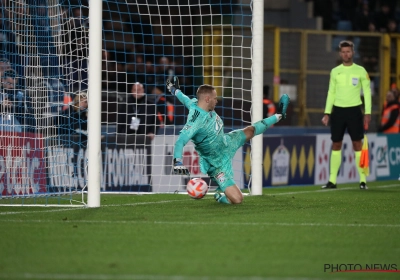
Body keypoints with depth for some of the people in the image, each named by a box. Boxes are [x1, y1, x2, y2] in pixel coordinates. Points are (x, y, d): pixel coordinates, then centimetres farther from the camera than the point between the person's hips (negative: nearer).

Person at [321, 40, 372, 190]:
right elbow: (331, 93, 12)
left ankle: (363, 180, -2)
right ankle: (332, 180, 5)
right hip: (338, 110, 3)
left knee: (357, 144, -5)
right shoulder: (335, 71, 9)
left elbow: (367, 92, 2)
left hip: (354, 110, -3)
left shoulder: (360, 71, 1)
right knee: (336, 145, 3)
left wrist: (368, 113, -5)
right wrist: (327, 113, 5)